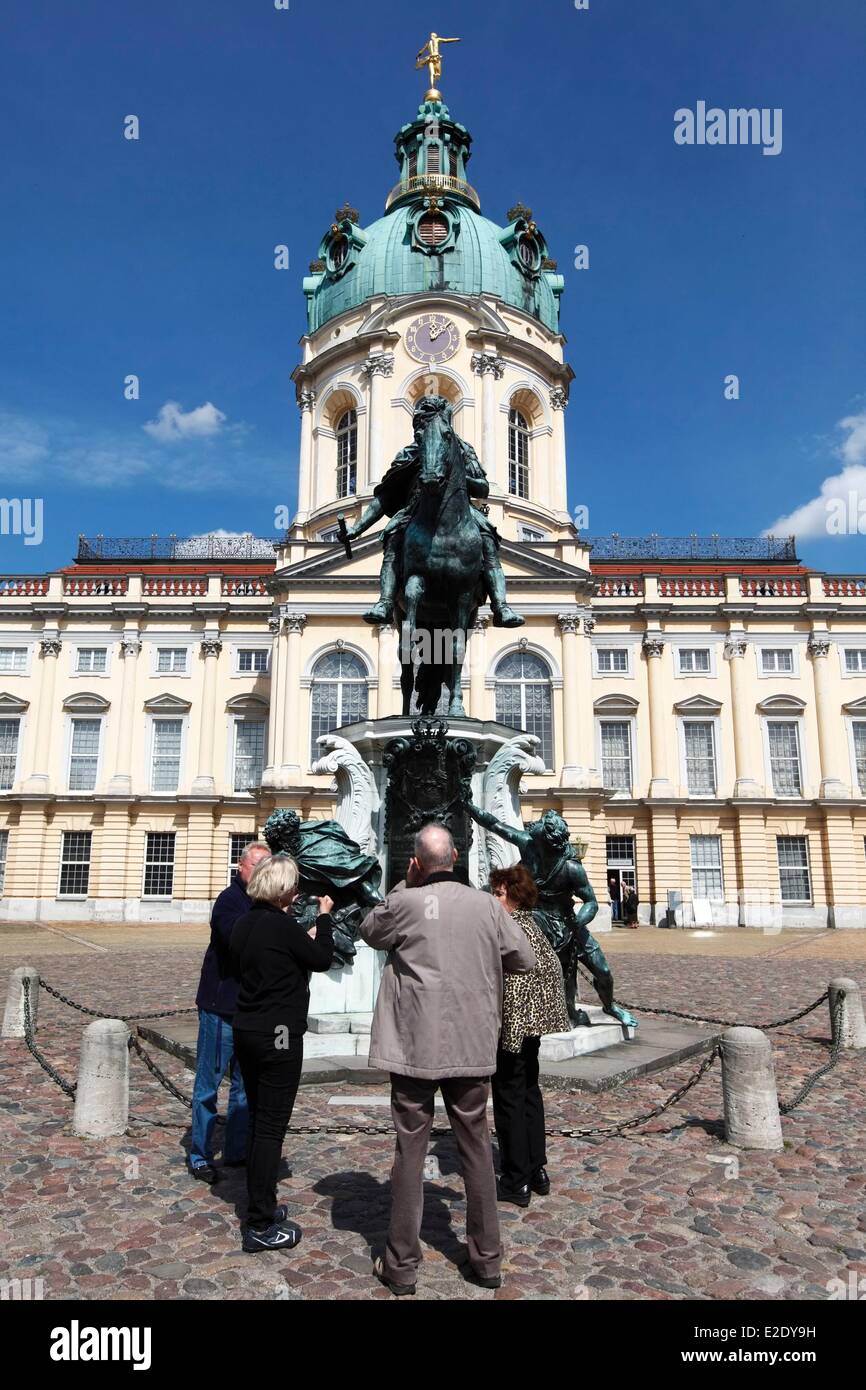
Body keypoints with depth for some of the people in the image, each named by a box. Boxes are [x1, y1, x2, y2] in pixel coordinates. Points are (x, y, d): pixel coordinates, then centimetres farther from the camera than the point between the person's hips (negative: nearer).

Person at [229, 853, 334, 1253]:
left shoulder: (245, 923, 5)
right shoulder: (282, 926, -19)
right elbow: (322, 959, -8)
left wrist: (303, 935, 15)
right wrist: (324, 916, 4)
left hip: (246, 1030, 9)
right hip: (277, 1035, -8)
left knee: (257, 1121, 18)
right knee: (271, 1126, 0)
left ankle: (260, 1206, 30)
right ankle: (261, 1226, 8)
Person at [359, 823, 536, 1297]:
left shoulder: (404, 903, -12)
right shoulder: (488, 905, -5)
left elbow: (369, 931, 8)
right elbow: (525, 958, 5)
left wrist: (405, 885, 8)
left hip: (416, 1047, -2)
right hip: (473, 1046, 2)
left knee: (410, 1150, 9)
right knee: (476, 1147, 15)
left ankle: (401, 1265, 20)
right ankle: (487, 1258, 26)